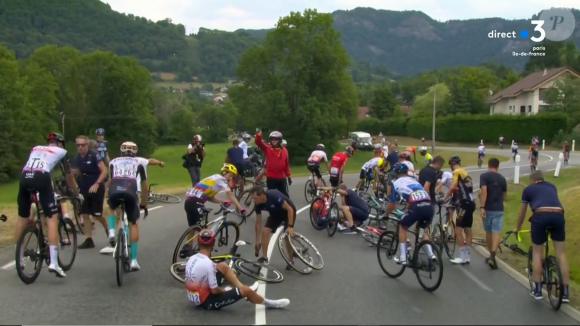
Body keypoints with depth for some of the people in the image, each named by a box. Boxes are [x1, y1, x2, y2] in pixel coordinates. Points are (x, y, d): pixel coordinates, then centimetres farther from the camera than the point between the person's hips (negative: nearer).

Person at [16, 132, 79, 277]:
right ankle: (53, 263, -9)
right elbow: (69, 176, 27)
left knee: (22, 219, 18)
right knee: (52, 219, -1)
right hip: (41, 178, -5)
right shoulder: (61, 151, 22)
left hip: (24, 178, 5)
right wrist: (76, 194, 41)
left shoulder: (35, 148, 33)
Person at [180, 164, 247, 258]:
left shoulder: (214, 178, 28)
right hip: (196, 202, -9)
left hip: (189, 200, 9)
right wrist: (240, 208, -7)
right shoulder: (221, 178, 3)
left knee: (193, 227, 22)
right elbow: (230, 195, -5)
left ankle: (187, 248, 30)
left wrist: (222, 202, 19)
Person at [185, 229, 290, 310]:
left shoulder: (191, 259, -3)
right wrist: (224, 290, 1)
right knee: (245, 290, -9)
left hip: (194, 298, 9)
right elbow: (215, 290, -22)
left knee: (223, 266, 14)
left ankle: (244, 289, 21)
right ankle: (268, 303, 16)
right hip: (206, 302, -9)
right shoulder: (208, 263, -27)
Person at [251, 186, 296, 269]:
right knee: (265, 231, -11)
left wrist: (290, 226, -33)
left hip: (288, 212, -5)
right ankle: (264, 257, 1)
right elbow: (258, 222, -8)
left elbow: (290, 209, -30)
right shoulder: (258, 205, -20)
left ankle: (290, 260, 2)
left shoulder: (274, 196, -38)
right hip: (275, 213, 5)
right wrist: (257, 241, -5)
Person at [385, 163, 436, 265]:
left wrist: (386, 215, 45)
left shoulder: (396, 183, 20)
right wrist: (407, 209, 61)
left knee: (402, 227, 21)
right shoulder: (414, 180, 33)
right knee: (421, 229, 30)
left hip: (416, 207, -4)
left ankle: (402, 258, 18)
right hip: (429, 206, 4)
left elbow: (391, 204, 28)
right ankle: (431, 255, 18)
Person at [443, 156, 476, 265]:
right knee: (468, 230, 12)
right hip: (471, 203, 9)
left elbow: (452, 187, -17)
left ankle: (463, 257, -3)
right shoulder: (465, 173, 20)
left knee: (458, 231, -5)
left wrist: (444, 199, -12)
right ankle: (467, 256, 16)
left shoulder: (456, 172, -7)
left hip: (465, 203, -9)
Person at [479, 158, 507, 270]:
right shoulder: (502, 178, 9)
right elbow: (505, 197, 18)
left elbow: (484, 192, -18)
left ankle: (491, 255, 27)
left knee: (488, 232, 14)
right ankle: (492, 256, -23)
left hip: (488, 209, -2)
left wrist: (482, 207, -20)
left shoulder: (484, 176, -4)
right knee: (496, 232, -5)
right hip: (499, 209, 2)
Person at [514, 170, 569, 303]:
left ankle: (538, 290, 13)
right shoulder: (552, 186, 30)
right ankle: (565, 292, 11)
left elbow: (522, 213, 29)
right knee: (561, 253, 10)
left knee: (537, 252, 13)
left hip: (540, 216, -2)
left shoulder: (528, 189, 22)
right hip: (558, 216, 3)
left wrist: (517, 228, 45)